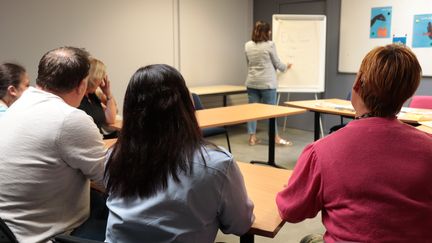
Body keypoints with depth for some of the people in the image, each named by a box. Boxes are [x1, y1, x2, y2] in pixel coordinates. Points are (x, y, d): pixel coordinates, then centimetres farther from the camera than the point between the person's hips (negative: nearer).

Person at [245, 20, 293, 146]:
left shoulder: (247, 45, 4)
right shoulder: (270, 45, -11)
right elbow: (277, 63, -1)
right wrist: (286, 66, 19)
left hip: (252, 82, 5)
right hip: (267, 83, -4)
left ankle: (252, 137, 12)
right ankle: (276, 137, 12)